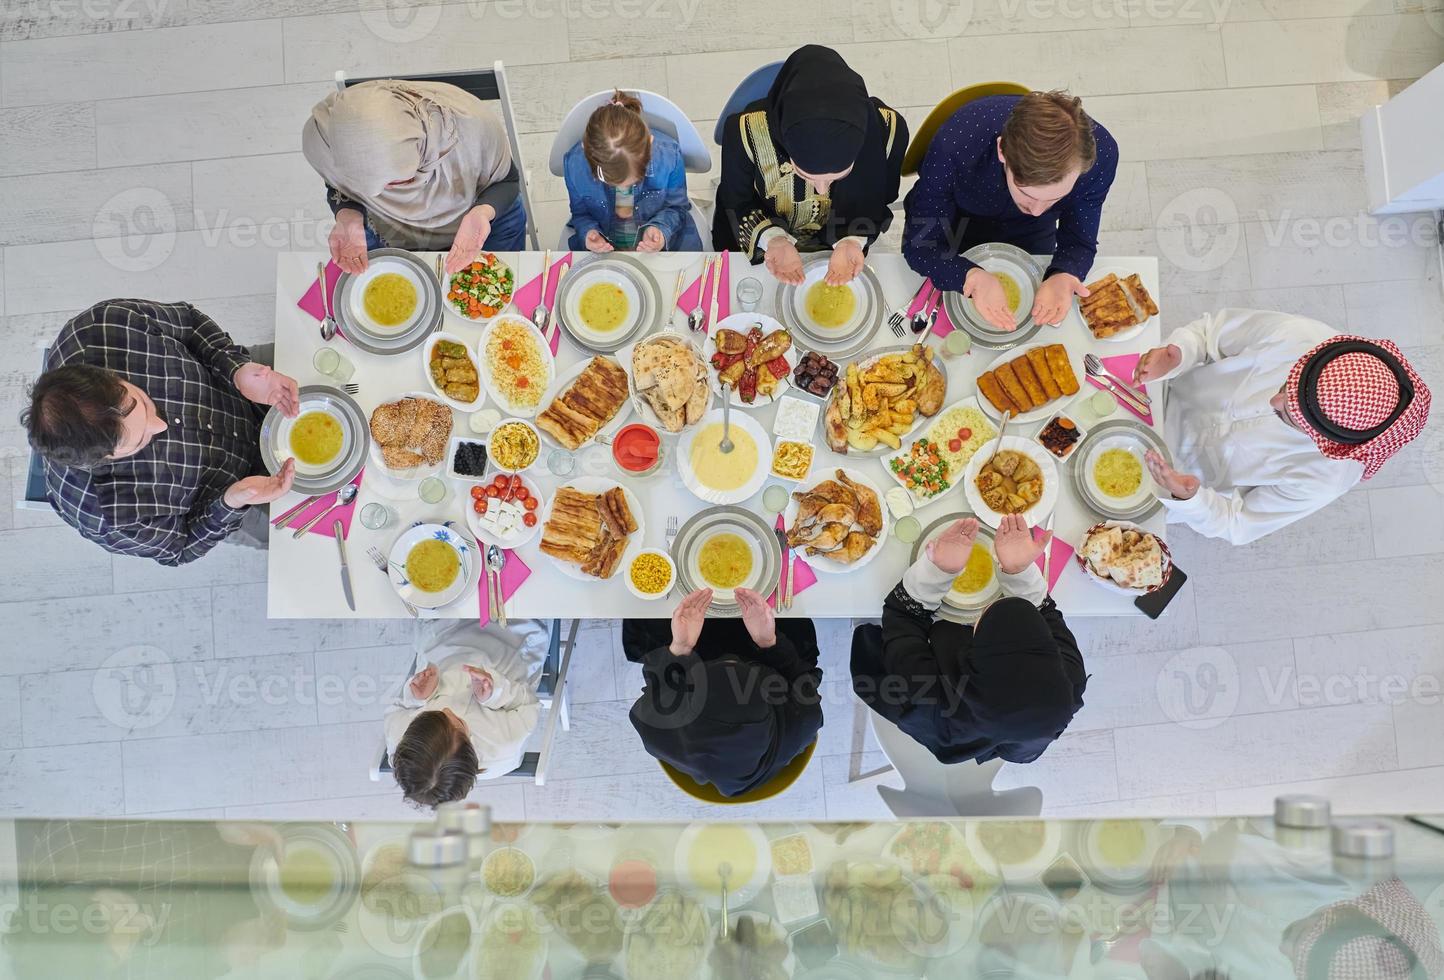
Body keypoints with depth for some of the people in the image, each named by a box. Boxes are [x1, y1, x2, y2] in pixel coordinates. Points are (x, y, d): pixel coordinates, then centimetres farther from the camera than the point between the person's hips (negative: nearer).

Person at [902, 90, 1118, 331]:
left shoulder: (1100, 155, -37)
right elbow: (918, 244, -36)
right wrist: (971, 275, -56)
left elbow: (1079, 242, -23)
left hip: (1030, 234, 2)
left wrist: (1063, 277, -48)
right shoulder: (954, 146, -45)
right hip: (955, 219, -1)